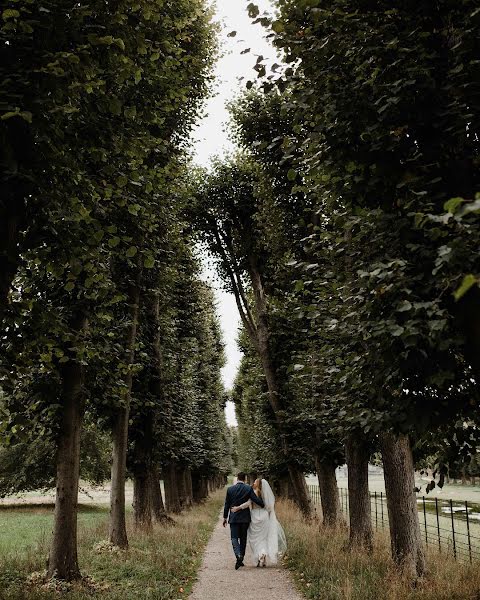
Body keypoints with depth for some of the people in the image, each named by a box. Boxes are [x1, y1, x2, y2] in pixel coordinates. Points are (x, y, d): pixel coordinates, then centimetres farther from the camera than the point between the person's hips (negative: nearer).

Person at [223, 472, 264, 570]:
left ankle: (238, 556, -24)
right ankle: (241, 559, 17)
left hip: (233, 518, -1)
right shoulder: (249, 488, -5)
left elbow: (227, 505, 2)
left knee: (234, 538, -1)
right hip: (245, 518, 1)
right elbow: (257, 500, -12)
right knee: (243, 539, 13)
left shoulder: (230, 489, -2)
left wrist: (225, 518, 10)